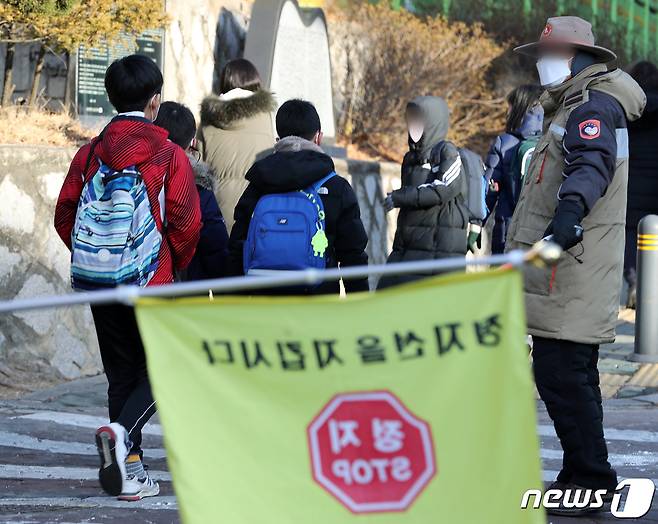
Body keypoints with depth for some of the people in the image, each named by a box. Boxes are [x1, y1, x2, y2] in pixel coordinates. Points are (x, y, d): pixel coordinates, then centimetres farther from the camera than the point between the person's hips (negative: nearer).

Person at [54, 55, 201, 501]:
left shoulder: (91, 153, 4)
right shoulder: (170, 155, -8)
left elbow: (65, 216, 5)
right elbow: (186, 224, -9)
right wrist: (175, 265, 9)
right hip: (153, 282, -4)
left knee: (121, 373, 14)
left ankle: (130, 471, 14)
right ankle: (122, 432, -21)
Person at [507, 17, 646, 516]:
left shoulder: (594, 106, -12)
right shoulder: (573, 107, 22)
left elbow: (591, 166, -31)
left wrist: (569, 208, -50)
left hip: (574, 277, -11)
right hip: (566, 280, 11)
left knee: (560, 375, -12)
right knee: (570, 375, 16)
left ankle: (591, 480, -6)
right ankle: (583, 477, 24)